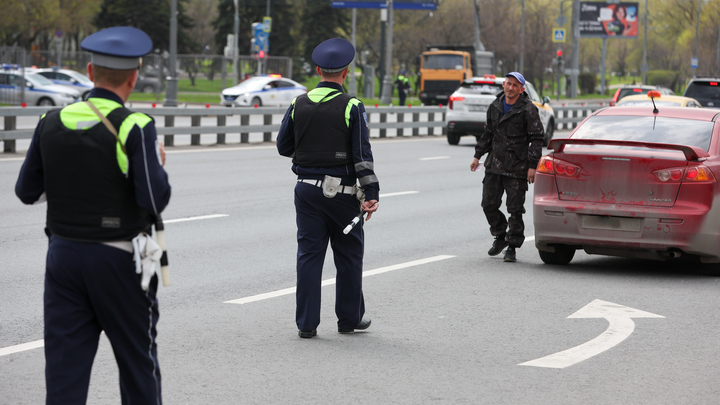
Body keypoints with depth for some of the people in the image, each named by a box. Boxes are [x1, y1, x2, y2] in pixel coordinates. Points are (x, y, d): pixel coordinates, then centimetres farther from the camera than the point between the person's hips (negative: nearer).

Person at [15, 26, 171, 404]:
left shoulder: (52, 123, 0)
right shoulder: (134, 128, -14)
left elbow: (27, 191, 6)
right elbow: (154, 201, -18)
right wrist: (158, 165, 1)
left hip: (63, 256, 4)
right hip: (119, 260, -4)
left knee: (64, 364, 5)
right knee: (138, 363, 12)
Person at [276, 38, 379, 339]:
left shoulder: (298, 105, 1)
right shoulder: (352, 107, -9)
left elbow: (283, 147, 8)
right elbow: (362, 155, -12)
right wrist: (371, 194, -11)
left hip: (307, 189, 3)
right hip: (342, 190, -3)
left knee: (309, 254, 5)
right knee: (349, 255, 11)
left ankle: (306, 322, 4)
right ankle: (349, 318, 19)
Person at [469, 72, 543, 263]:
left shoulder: (528, 109, -7)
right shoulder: (495, 107, 10)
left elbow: (537, 138, -6)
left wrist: (532, 165, -12)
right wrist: (478, 155, 16)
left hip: (517, 168, -5)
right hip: (494, 165, 5)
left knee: (515, 209, -3)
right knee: (489, 205, 6)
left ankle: (512, 247, 6)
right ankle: (500, 236, 27)